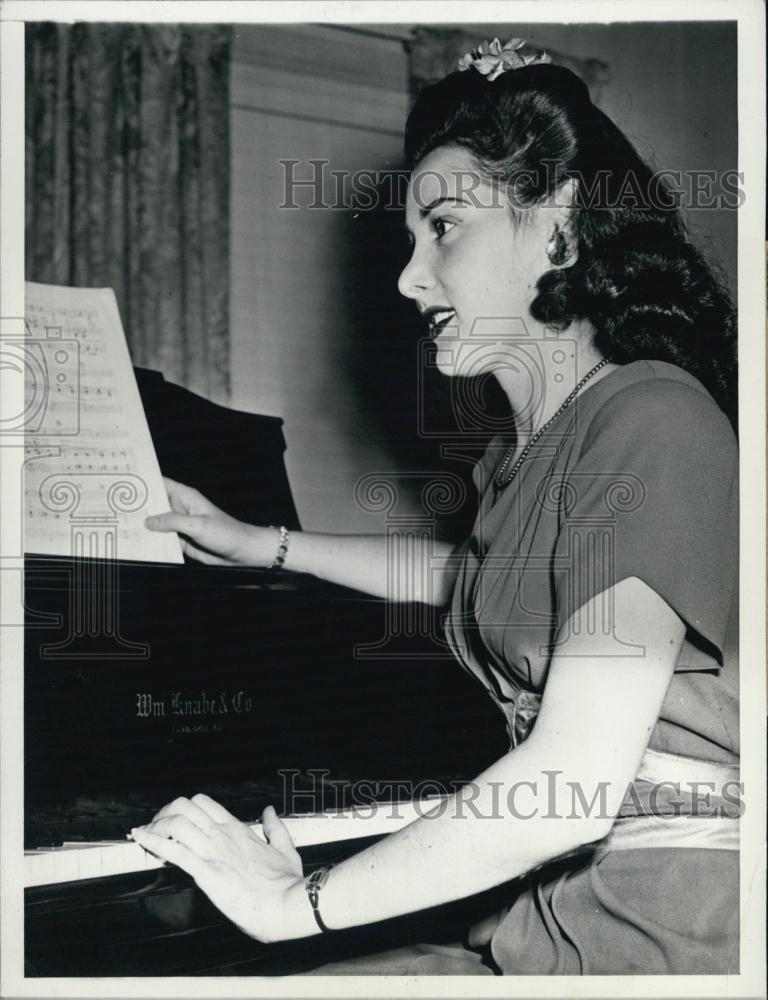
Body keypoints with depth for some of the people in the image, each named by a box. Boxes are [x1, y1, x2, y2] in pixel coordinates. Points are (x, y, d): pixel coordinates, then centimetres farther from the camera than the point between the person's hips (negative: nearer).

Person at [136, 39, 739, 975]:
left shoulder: (652, 422, -16)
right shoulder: (527, 449, 12)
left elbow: (575, 784, -23)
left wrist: (298, 902, -16)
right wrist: (260, 544, 39)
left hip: (671, 926, -8)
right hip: (565, 912, 8)